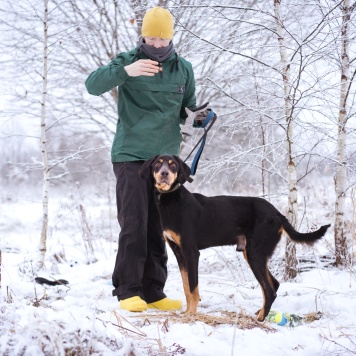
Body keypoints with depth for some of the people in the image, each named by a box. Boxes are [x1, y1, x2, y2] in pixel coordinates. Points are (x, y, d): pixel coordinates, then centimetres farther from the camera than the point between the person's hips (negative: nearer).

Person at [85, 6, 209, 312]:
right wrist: (125, 71, -36)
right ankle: (128, 290, -2)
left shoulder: (184, 69, 10)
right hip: (131, 156, -4)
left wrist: (200, 116, -4)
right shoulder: (128, 61, -3)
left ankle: (153, 292, 12)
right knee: (134, 226, -9)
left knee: (158, 228, 6)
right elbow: (93, 84, -18)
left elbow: (188, 108, 20)